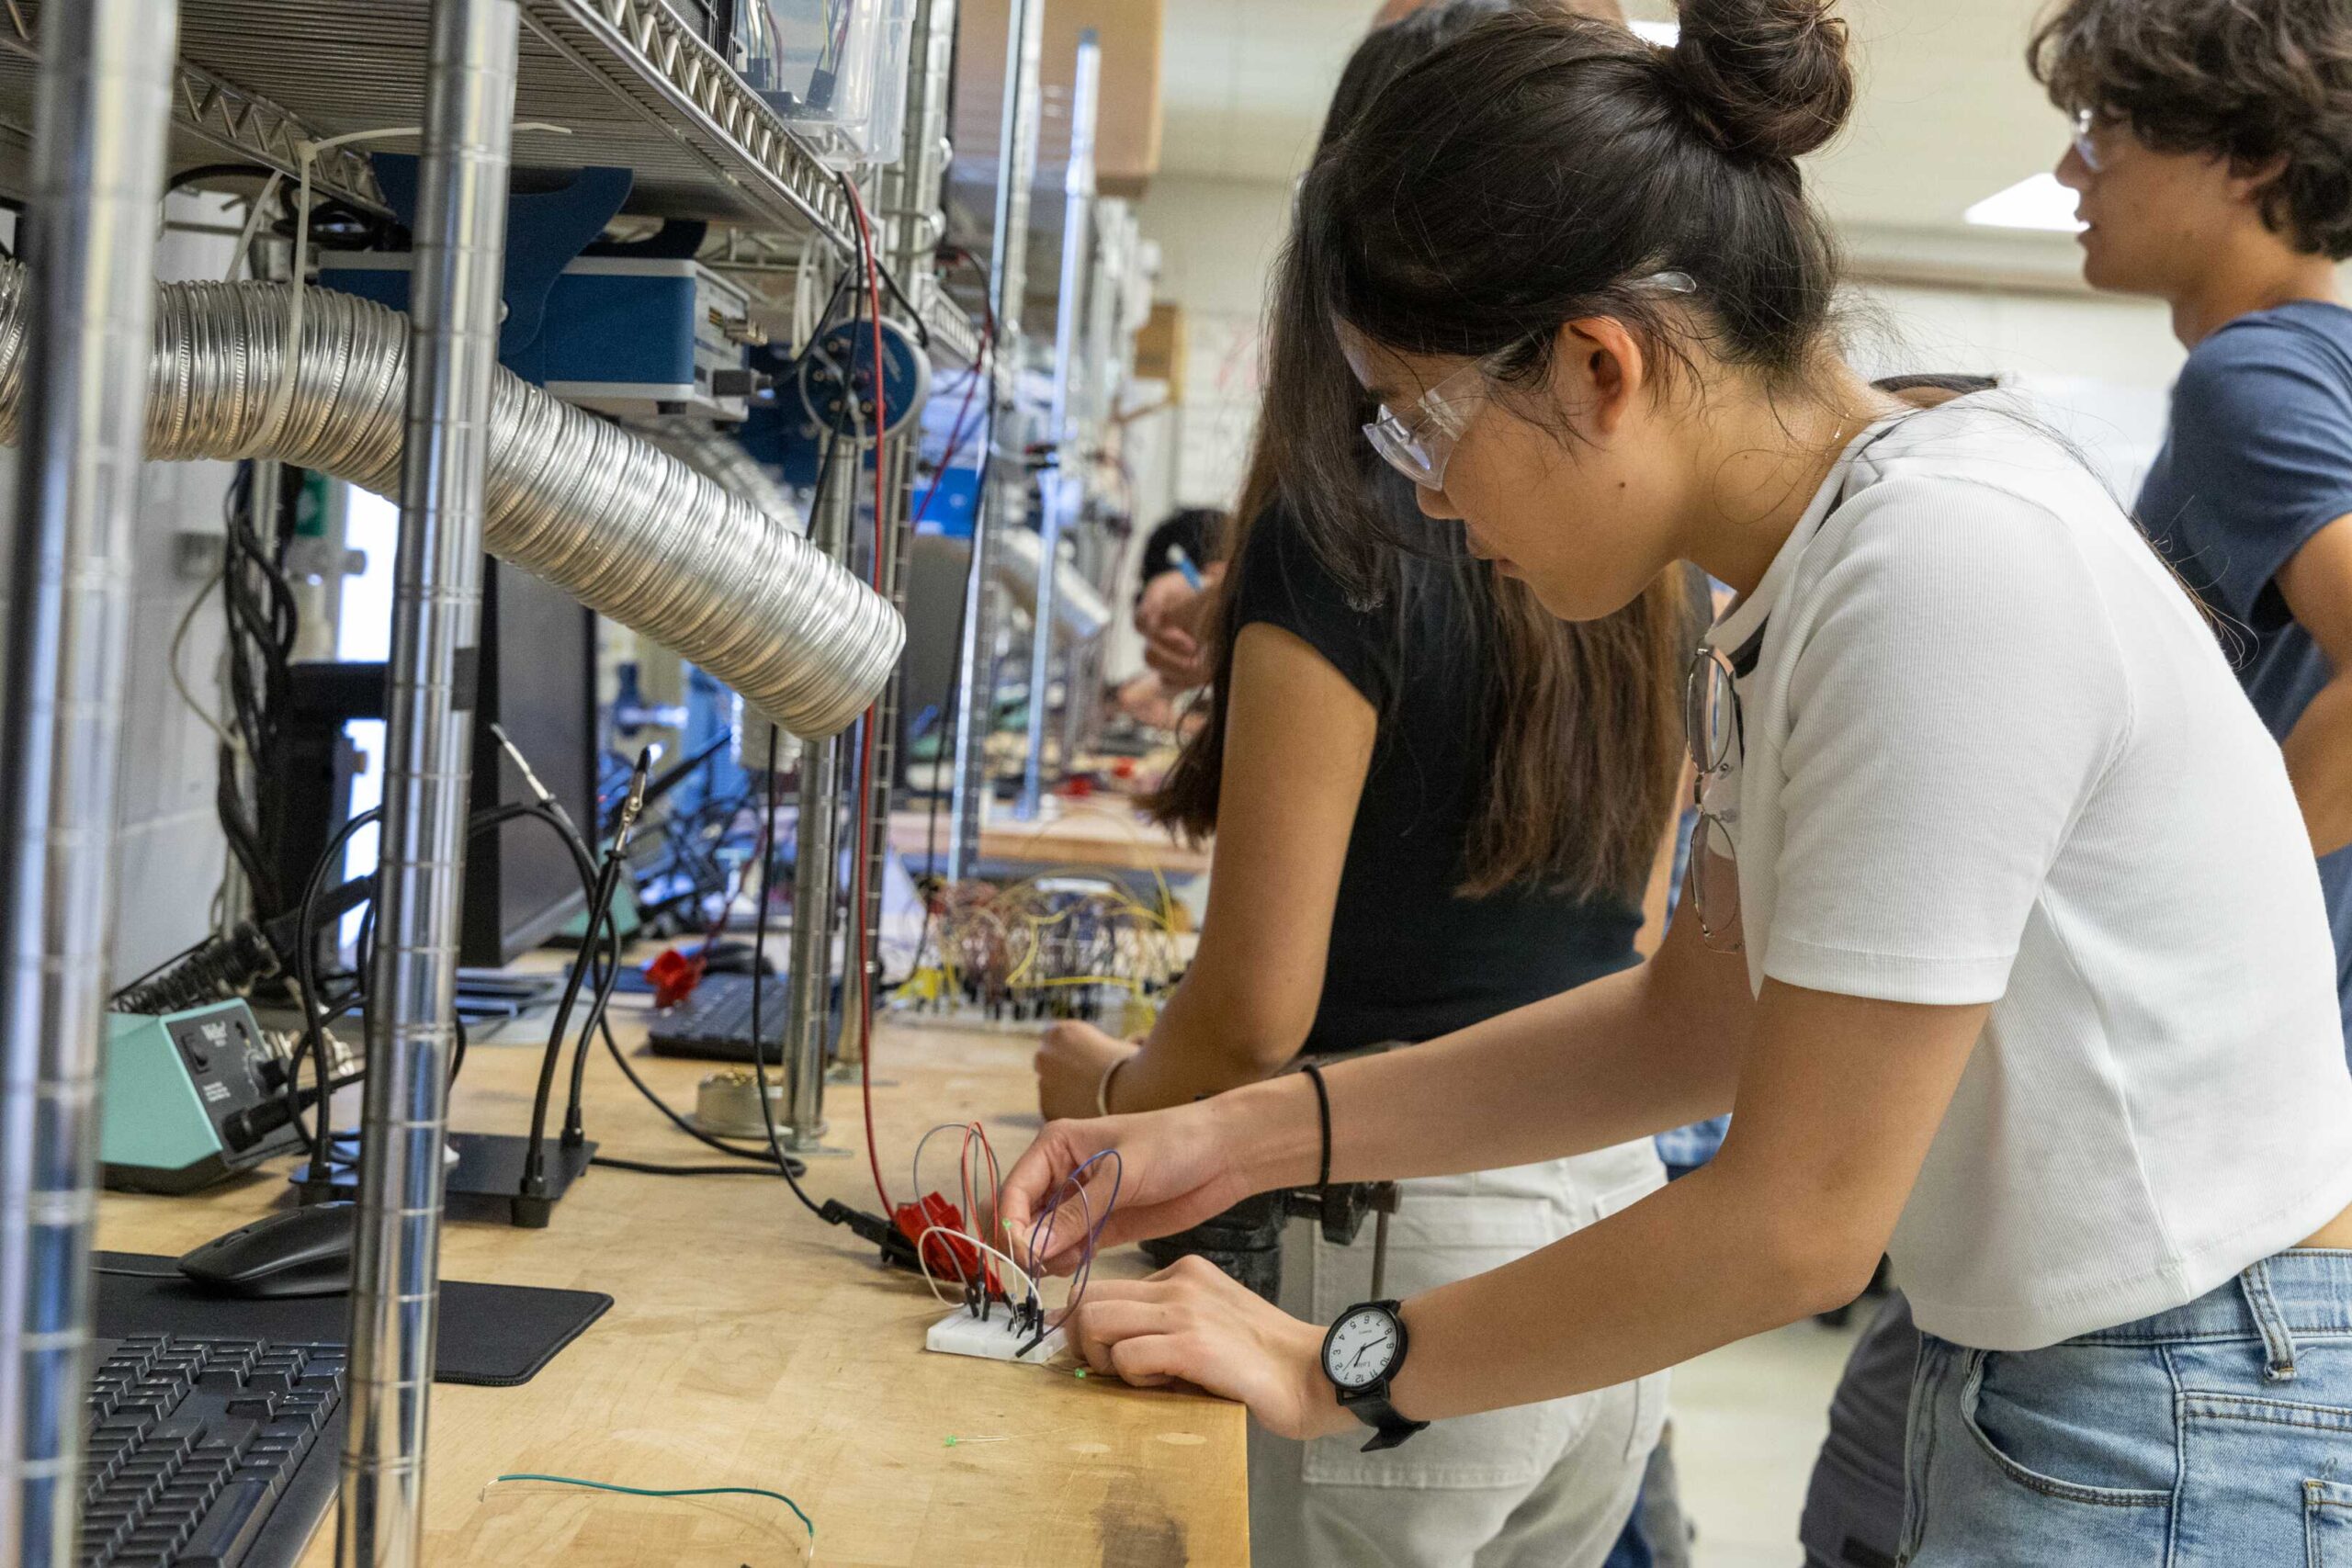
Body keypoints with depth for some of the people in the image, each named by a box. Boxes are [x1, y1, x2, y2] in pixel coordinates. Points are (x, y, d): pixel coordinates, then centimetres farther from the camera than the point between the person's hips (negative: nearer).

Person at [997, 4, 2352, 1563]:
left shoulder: (1953, 559, -23)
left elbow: (1795, 1217, -19)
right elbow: (1695, 1025, 13)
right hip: (2028, 1384, 8)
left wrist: (1341, 1370, -9)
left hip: (2201, 1435, -8)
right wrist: (1248, 1135, 7)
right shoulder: (1792, 590, 4)